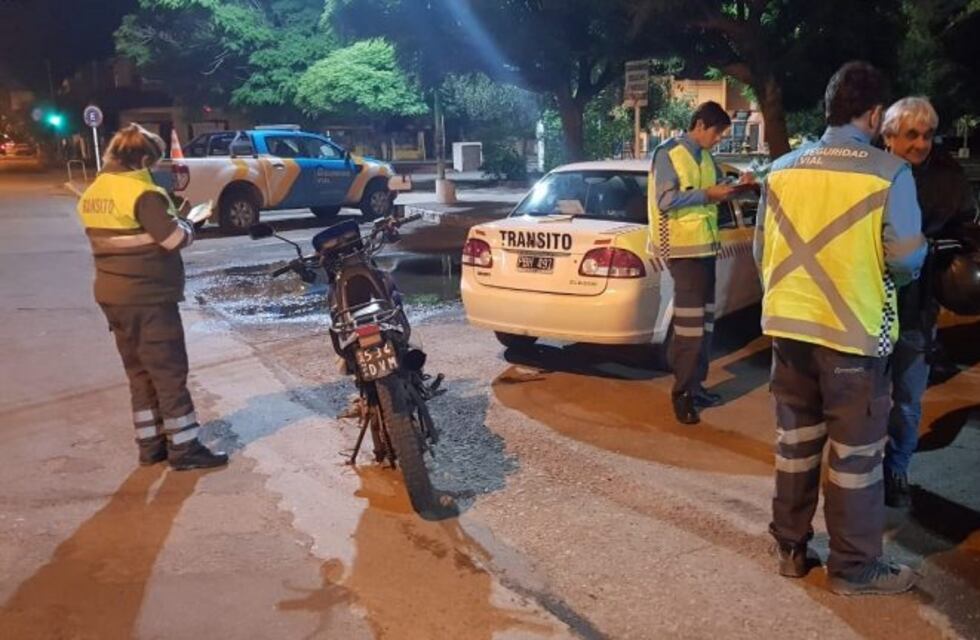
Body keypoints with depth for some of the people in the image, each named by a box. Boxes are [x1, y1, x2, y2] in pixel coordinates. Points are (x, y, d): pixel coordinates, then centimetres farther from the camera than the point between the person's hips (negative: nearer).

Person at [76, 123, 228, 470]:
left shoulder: (92, 194, 11)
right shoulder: (142, 193, -17)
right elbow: (175, 239, -19)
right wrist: (187, 225, 2)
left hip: (112, 297, 8)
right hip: (148, 298, -8)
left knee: (139, 372, 15)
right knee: (169, 373, -1)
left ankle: (150, 444, 20)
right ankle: (183, 448, 4)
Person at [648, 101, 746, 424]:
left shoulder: (705, 156, 15)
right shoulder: (669, 153, -8)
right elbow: (666, 200, -16)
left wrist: (727, 191, 0)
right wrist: (708, 194, -18)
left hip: (706, 244, 9)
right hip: (683, 246, -9)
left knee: (704, 320, 13)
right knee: (690, 321, -8)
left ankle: (696, 385, 23)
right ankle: (683, 392, -1)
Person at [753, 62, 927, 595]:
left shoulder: (782, 169, 2)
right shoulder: (889, 172, -11)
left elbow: (762, 250, 8)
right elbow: (907, 258, -9)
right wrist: (894, 268, 14)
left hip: (788, 324, 5)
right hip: (854, 329, -4)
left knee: (794, 441, 16)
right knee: (855, 451, 8)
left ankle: (791, 548, 27)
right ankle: (854, 566, 20)